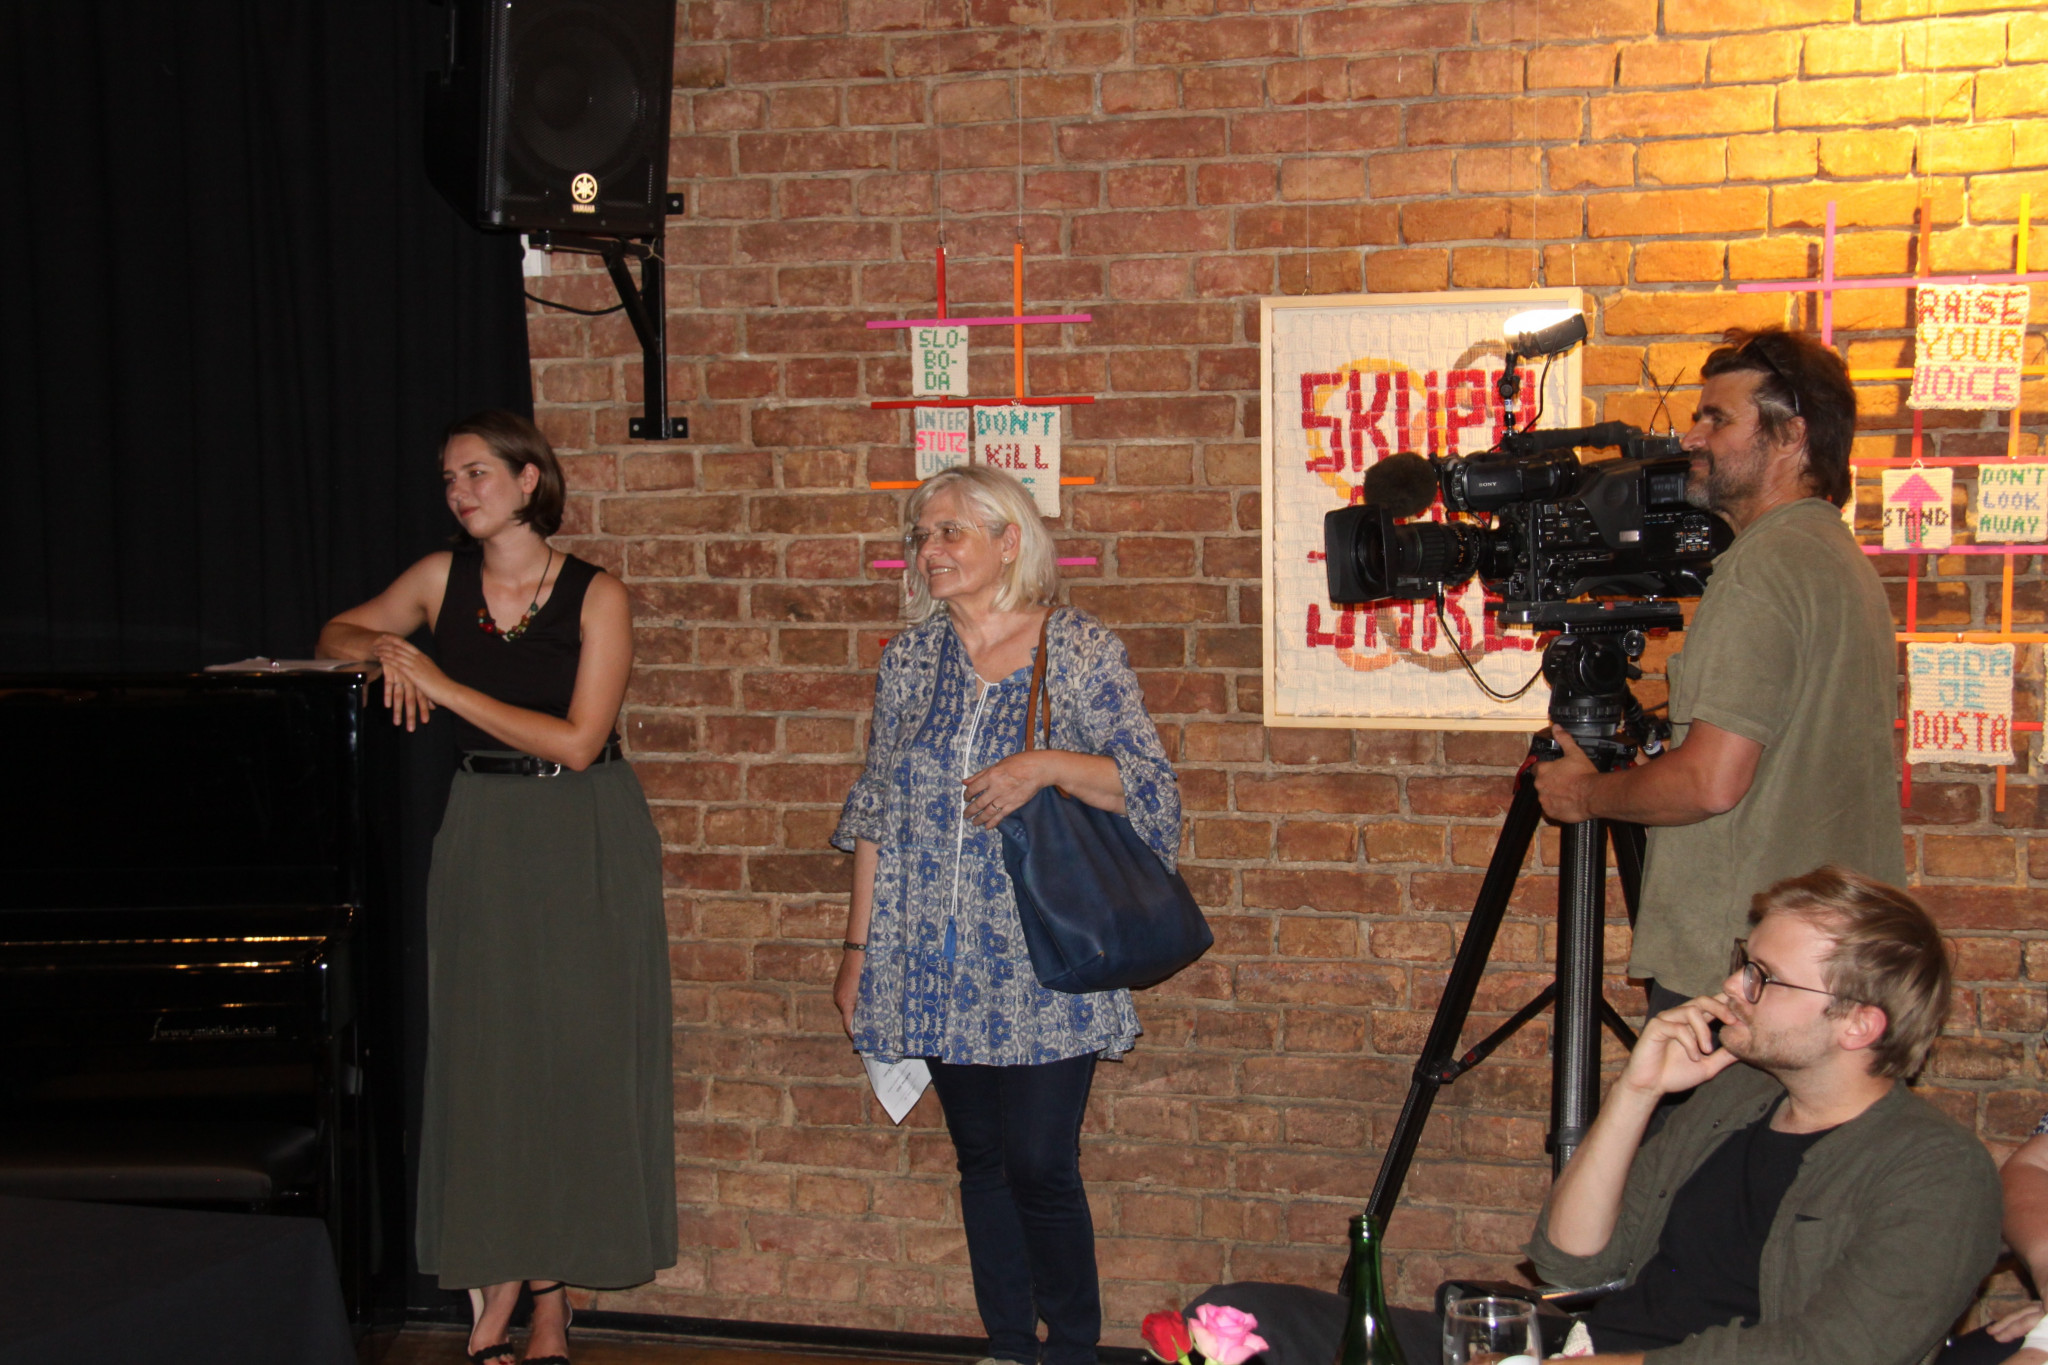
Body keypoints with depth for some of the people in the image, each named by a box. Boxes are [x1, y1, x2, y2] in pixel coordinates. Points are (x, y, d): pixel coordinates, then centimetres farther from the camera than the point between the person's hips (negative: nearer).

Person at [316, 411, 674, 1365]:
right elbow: (337, 634, 19)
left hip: (585, 845, -2)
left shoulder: (595, 596, -6)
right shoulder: (443, 579, 4)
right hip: (483, 841, 3)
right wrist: (384, 650, -5)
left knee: (572, 1054, 0)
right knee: (492, 1059, 0)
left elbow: (576, 741, -14)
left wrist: (443, 684, -14)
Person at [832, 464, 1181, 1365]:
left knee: (1041, 1164, -6)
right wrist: (859, 944, 11)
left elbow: (1152, 789, -5)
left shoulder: (1080, 650, -3)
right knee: (981, 1161, 10)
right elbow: (877, 809, 13)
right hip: (940, 963, 4)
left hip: (1044, 968, -4)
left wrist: (1050, 766, -20)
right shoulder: (910, 658, 9)